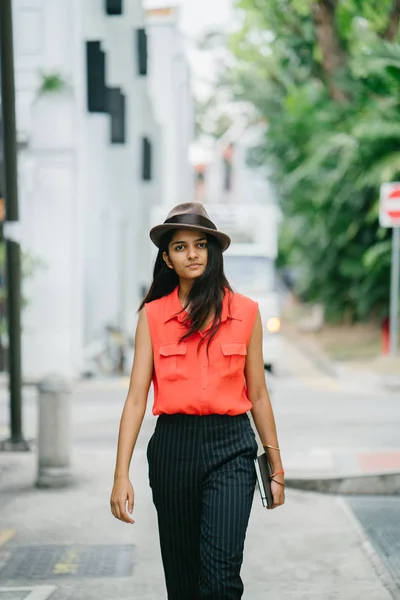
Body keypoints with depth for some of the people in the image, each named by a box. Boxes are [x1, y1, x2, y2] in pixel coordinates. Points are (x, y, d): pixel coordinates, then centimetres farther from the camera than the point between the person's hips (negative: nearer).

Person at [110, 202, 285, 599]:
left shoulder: (244, 312, 3)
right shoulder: (153, 314, 2)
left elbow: (257, 394, 10)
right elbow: (136, 398, -1)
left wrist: (276, 467, 12)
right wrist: (121, 475, -8)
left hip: (230, 446, -1)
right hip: (173, 447, 1)